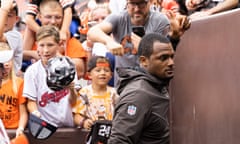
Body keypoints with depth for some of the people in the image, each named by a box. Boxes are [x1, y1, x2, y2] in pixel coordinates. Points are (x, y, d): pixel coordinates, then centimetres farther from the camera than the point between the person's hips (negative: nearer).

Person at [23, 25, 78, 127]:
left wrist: (72, 89, -14)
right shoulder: (32, 71, -1)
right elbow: (31, 101, -1)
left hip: (67, 124, 1)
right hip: (44, 126, -1)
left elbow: (73, 102, 6)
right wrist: (35, 113, -22)